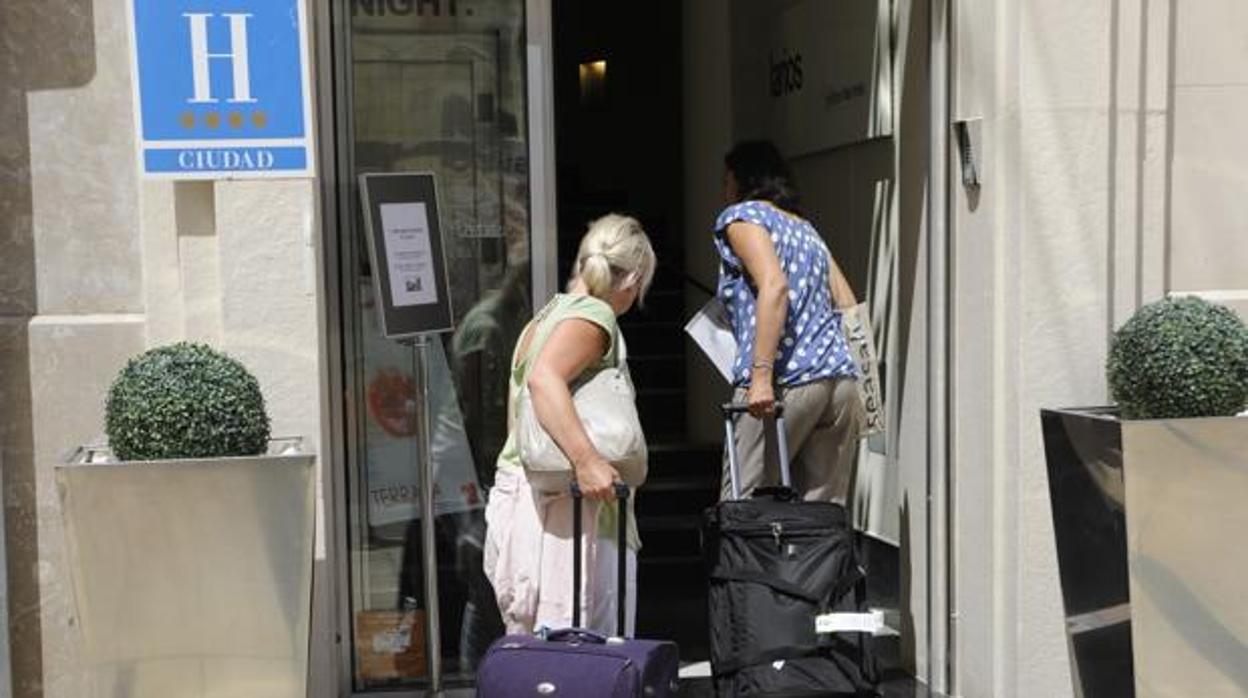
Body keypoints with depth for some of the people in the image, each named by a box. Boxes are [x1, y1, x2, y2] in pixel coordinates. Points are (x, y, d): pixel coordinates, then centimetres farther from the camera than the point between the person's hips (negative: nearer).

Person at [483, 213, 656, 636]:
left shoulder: (544, 316, 19)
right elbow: (544, 379, -28)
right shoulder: (594, 315, -9)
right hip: (558, 504, -9)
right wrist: (587, 459, -33)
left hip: (517, 489, 10)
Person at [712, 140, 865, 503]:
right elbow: (850, 308, 19)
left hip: (787, 383, -7)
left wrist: (761, 375, -20)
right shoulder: (806, 227, 26)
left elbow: (774, 285, -14)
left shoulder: (742, 215, 4)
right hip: (842, 380, 7)